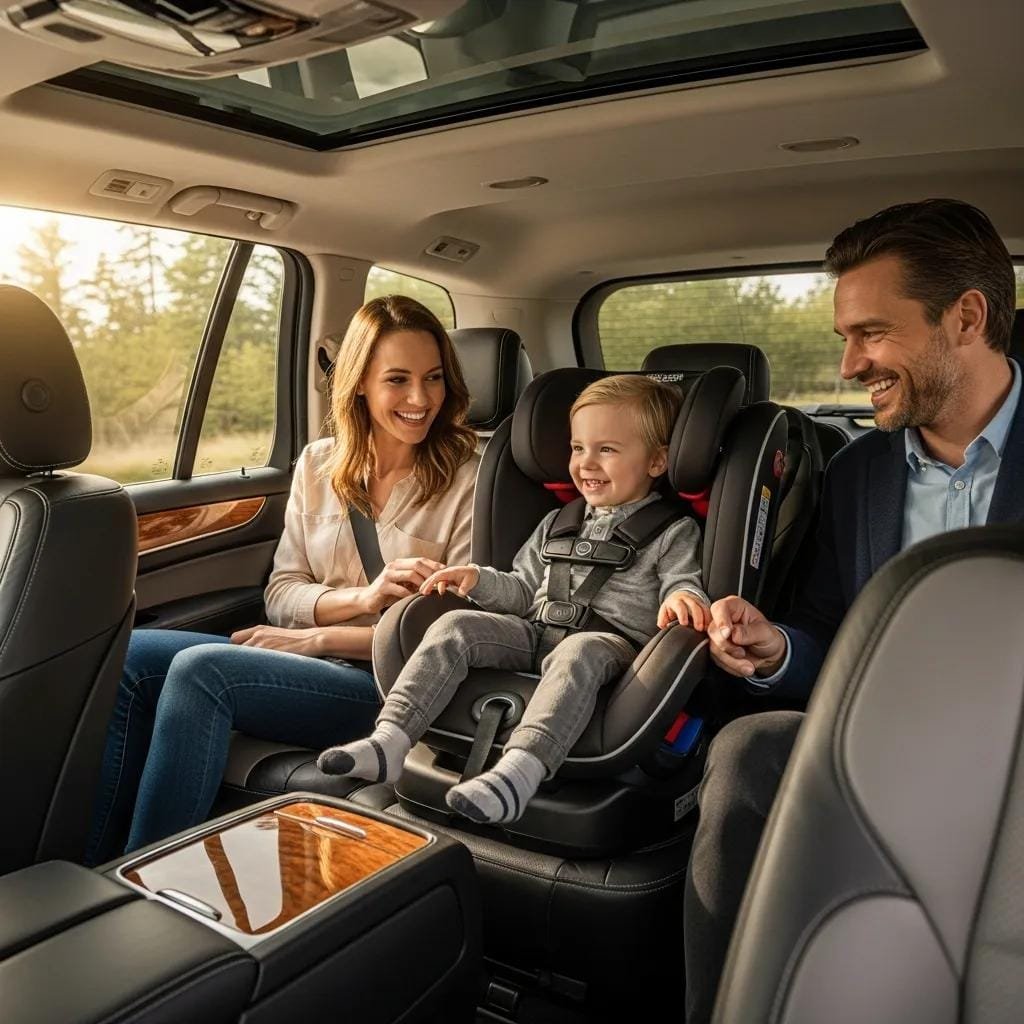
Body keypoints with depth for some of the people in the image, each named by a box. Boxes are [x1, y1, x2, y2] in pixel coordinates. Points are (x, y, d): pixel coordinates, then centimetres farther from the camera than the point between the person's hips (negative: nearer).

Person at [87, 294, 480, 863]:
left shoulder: (467, 478, -4)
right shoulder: (319, 465, 10)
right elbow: (281, 596, 7)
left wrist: (319, 636, -11)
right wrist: (363, 596, -15)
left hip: (391, 686, -5)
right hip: (303, 665, 6)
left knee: (199, 668, -26)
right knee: (133, 656, -15)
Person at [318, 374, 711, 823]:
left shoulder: (673, 532, 8)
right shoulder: (558, 524, 23)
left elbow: (684, 583, -3)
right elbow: (524, 591, 27)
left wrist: (682, 598, -26)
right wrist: (479, 579, 10)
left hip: (609, 640, -5)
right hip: (536, 632, 5)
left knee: (578, 653, -40)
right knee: (454, 626, -17)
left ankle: (519, 770, -54)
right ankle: (390, 739, -25)